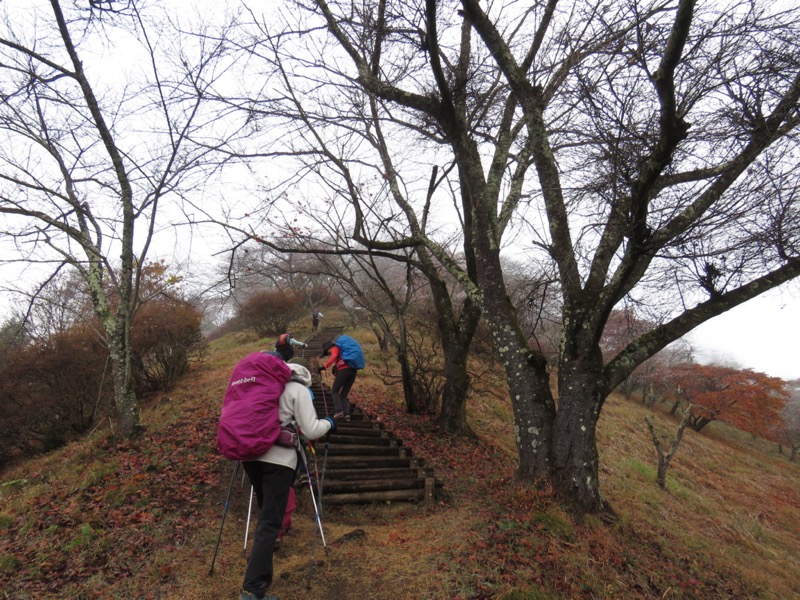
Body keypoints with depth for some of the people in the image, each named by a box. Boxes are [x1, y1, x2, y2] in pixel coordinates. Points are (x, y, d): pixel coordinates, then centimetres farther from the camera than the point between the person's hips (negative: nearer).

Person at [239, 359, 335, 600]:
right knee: (270, 523, -4)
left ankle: (260, 578, 34)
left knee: (266, 515, 22)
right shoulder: (299, 390, -1)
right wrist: (329, 423, 11)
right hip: (278, 459, -7)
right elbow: (310, 431, -7)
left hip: (250, 454, 7)